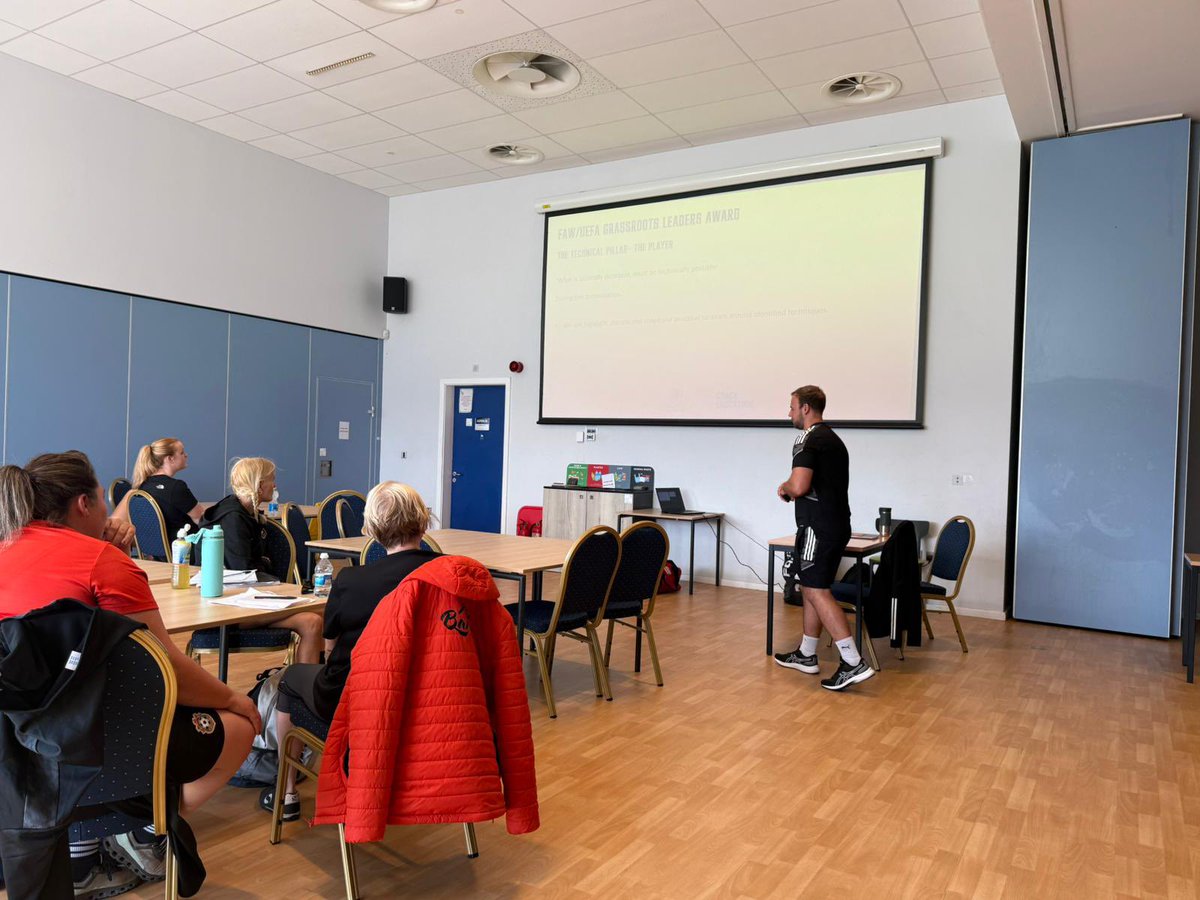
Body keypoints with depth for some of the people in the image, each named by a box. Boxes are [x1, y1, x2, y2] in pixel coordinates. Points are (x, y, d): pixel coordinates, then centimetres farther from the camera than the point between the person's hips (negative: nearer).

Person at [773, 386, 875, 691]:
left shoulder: (808, 440, -13)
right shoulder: (833, 439, 18)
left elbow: (799, 485, -25)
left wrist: (784, 488, -3)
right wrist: (793, 492, 15)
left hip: (818, 526, -10)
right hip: (836, 524, 10)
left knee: (817, 591, -8)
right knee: (811, 588, 17)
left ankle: (853, 663, -12)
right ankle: (806, 655, 26)